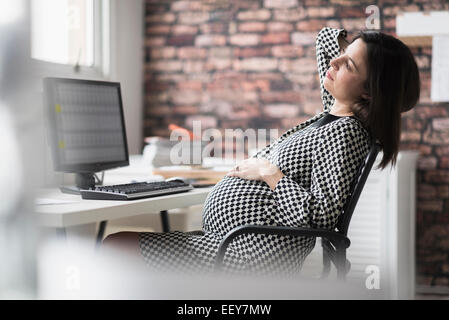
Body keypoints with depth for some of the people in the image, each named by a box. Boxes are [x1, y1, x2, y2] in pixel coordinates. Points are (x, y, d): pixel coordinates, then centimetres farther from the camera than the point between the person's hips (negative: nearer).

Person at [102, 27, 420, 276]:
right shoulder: (335, 109, 11)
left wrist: (269, 173, -16)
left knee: (114, 247, -9)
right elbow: (325, 38, 26)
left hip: (249, 256, -11)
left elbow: (323, 216, -24)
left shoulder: (346, 133, -17)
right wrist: (358, 42, 8)